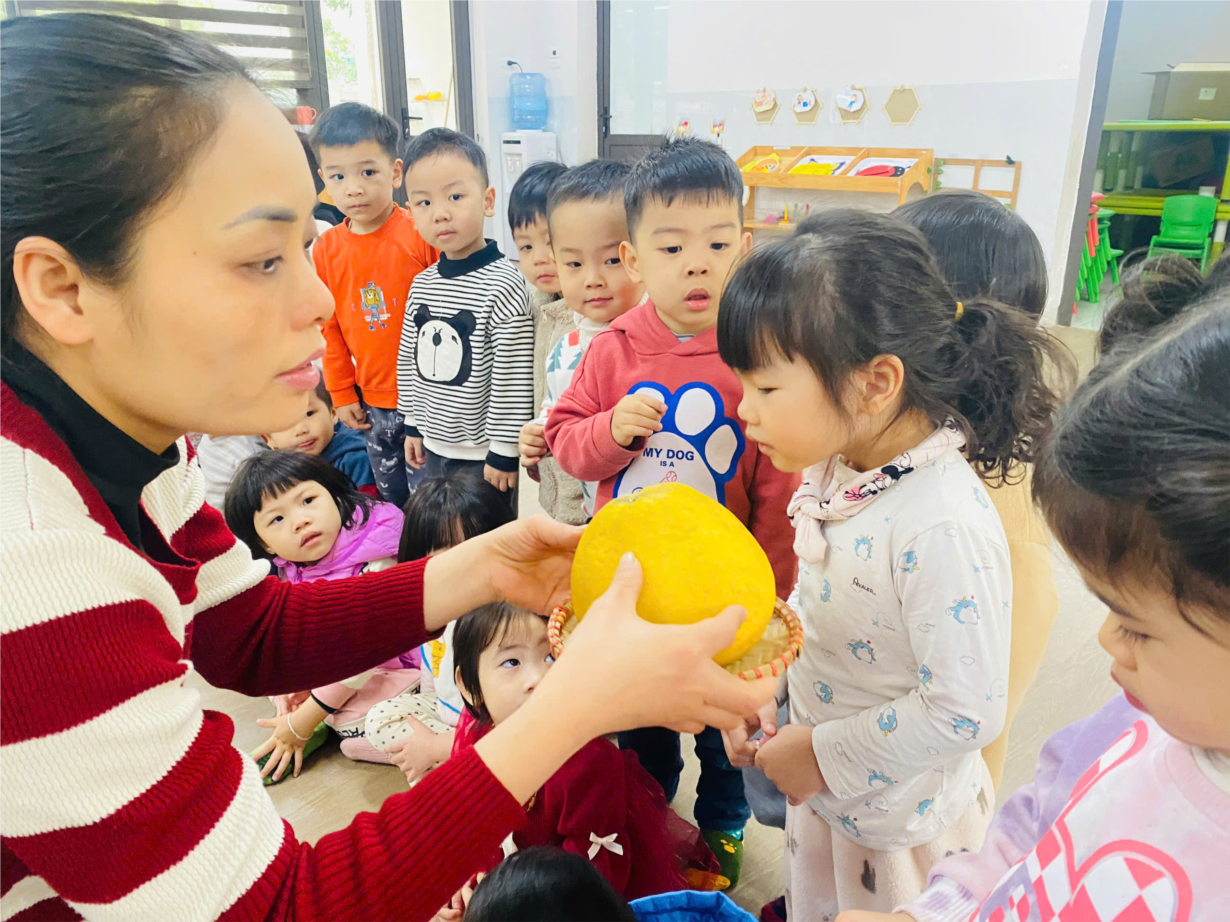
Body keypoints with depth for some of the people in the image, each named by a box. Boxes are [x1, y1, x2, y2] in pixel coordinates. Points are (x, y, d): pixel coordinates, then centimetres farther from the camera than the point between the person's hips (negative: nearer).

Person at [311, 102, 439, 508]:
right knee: (392, 498, 21)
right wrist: (342, 393, 9)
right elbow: (329, 327, 9)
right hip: (373, 404, 5)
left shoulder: (423, 234, -13)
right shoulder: (326, 249, 1)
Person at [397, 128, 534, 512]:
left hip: (483, 455, -7)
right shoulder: (422, 283, 4)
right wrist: (413, 425, 16)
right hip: (434, 450, 7)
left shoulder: (503, 286, -19)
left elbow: (513, 377, -19)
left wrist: (504, 453, -16)